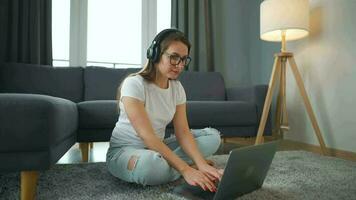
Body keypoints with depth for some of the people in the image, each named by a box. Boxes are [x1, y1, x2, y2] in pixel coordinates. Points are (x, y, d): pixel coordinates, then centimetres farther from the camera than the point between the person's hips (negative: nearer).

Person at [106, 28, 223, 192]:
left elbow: (183, 132, -8)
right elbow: (147, 136, -28)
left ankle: (166, 163, -15)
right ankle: (165, 164, -9)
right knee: (152, 163, -42)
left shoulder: (177, 88, -2)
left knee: (212, 136, -3)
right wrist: (185, 169, -33)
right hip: (123, 151, -6)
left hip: (157, 147, 7)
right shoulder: (134, 84, -22)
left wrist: (201, 164, -25)